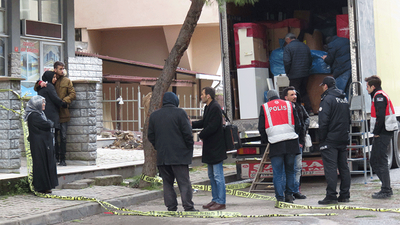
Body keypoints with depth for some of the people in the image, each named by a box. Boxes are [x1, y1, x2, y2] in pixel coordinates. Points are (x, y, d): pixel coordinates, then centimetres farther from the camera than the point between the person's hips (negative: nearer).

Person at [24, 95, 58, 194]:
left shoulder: (40, 114, 17)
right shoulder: (33, 115, -16)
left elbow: (49, 124, 17)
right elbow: (46, 125, -18)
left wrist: (49, 123, -2)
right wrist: (50, 123, 0)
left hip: (45, 143, 10)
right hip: (39, 144, -10)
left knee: (47, 163, 10)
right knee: (41, 164, -5)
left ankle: (46, 187, 14)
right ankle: (42, 187, 1)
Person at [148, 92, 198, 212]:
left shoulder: (154, 115, 10)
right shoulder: (180, 113, -6)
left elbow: (151, 136, 13)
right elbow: (187, 133, -10)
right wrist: (189, 147, 3)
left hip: (162, 156, 4)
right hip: (179, 155, -4)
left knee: (167, 183, 9)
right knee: (184, 182, 0)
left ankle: (171, 208, 7)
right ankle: (188, 207, 0)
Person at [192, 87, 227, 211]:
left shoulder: (215, 108, -18)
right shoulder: (208, 107, 13)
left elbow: (212, 127, -23)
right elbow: (204, 122, 21)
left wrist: (201, 135, -10)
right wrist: (192, 124, 6)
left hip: (216, 148, -11)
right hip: (210, 147, 11)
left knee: (218, 175, -6)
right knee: (212, 175, 15)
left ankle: (221, 202, -2)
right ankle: (215, 200, 23)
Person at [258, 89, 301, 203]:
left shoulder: (264, 107, 6)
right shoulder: (289, 105, 11)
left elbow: (261, 128, 5)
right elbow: (297, 124, 12)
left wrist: (265, 140, 19)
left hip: (275, 143, -2)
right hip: (291, 142, 2)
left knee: (277, 172, 1)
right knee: (290, 170, 13)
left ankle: (280, 198, -4)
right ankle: (289, 195, 16)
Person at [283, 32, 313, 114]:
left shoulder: (288, 47, -8)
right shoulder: (305, 46, 12)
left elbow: (286, 61, -16)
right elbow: (310, 61, 17)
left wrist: (287, 72, -4)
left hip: (294, 75, -6)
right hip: (305, 74, 6)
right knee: (304, 92, 17)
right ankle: (309, 109, 13)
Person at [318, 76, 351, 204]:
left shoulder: (327, 99, -12)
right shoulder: (344, 99, 15)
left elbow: (323, 122, -17)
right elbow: (348, 120, 21)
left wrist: (321, 138, -10)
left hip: (330, 140, -8)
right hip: (343, 139, 8)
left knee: (330, 167, -8)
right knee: (343, 167, 10)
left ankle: (331, 196, -9)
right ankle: (344, 195, 13)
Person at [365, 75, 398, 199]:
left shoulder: (379, 96, -12)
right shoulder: (379, 96, 21)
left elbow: (380, 116, -21)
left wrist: (376, 132, -14)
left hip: (382, 133, -10)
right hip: (383, 133, 10)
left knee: (381, 162, -7)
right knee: (374, 161, 13)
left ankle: (386, 191, -5)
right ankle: (387, 188, 17)